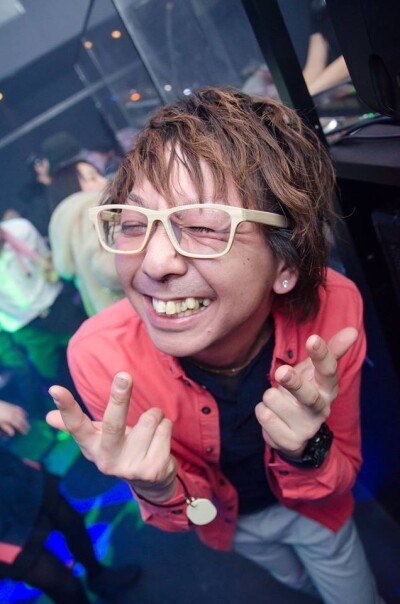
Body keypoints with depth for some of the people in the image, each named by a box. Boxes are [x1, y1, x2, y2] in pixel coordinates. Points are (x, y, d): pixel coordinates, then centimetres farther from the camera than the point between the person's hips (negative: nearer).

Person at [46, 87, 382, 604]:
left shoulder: (333, 306, -35)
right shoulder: (99, 354, -36)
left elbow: (340, 479, -19)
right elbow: (200, 509, -20)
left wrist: (305, 452, -41)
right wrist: (162, 492, -43)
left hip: (316, 507, -1)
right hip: (228, 522, 1)